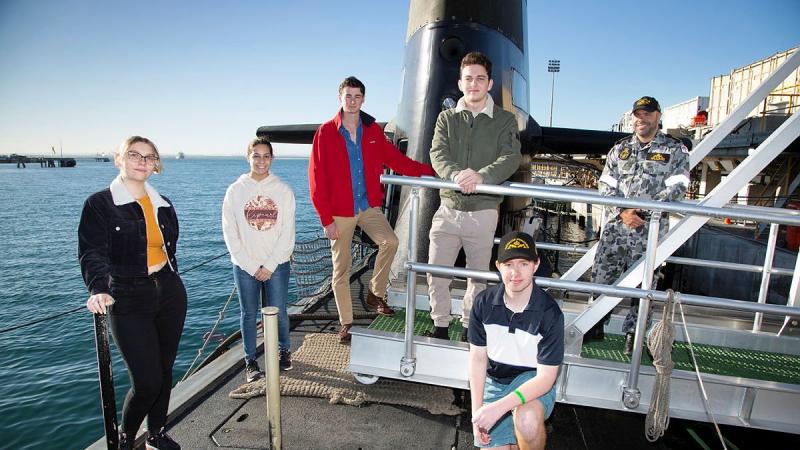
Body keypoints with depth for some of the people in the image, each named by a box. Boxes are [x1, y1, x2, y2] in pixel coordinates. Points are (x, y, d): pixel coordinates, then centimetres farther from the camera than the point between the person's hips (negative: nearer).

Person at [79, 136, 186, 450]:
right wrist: (99, 290, -34)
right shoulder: (99, 204, -7)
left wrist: (168, 280, 14)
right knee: (147, 381, -5)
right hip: (129, 302, -5)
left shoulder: (163, 204, 8)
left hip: (170, 294, 5)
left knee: (165, 371, 14)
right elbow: (92, 254, -17)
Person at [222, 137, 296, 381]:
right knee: (249, 314, 8)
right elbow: (230, 233, -2)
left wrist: (269, 265, -8)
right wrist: (251, 266, -7)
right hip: (245, 266, 1)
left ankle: (284, 351, 30)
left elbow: (288, 233, -3)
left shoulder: (283, 190, -1)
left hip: (276, 264, 0)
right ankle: (250, 361, 23)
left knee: (278, 312, 6)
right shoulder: (235, 190, 0)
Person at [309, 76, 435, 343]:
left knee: (390, 241, -21)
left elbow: (394, 158, 11)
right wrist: (326, 219, -10)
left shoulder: (373, 130, 5)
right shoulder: (326, 132, -4)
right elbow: (317, 178, -6)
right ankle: (346, 324, 17)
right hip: (340, 211, -2)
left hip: (369, 206, 2)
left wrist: (428, 171, 1)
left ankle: (375, 294, 2)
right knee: (341, 268, 3)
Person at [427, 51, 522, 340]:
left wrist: (481, 176, -33)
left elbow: (511, 158, -13)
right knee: (436, 273, 4)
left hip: (484, 211, -1)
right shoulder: (446, 118, 8)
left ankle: (469, 326, 30)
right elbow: (438, 154, -8)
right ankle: (440, 325, 23)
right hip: (449, 209, 2)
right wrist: (456, 175, -30)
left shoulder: (505, 121, 2)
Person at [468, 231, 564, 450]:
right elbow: (478, 358, -4)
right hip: (494, 381, 3)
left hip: (533, 381, -3)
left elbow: (545, 376, -19)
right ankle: (513, 431, 28)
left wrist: (499, 407, -31)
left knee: (526, 421, -34)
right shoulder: (484, 302, -12)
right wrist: (477, 412, -10)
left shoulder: (550, 313, -20)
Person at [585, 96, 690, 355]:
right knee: (601, 277, 4)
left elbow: (676, 189, -5)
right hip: (615, 226, 2)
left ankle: (632, 333, 19)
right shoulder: (619, 149, 13)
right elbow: (605, 186, 4)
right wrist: (622, 212, -12)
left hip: (650, 230, -2)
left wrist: (642, 212, -17)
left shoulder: (676, 151, 6)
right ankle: (595, 327, 18)